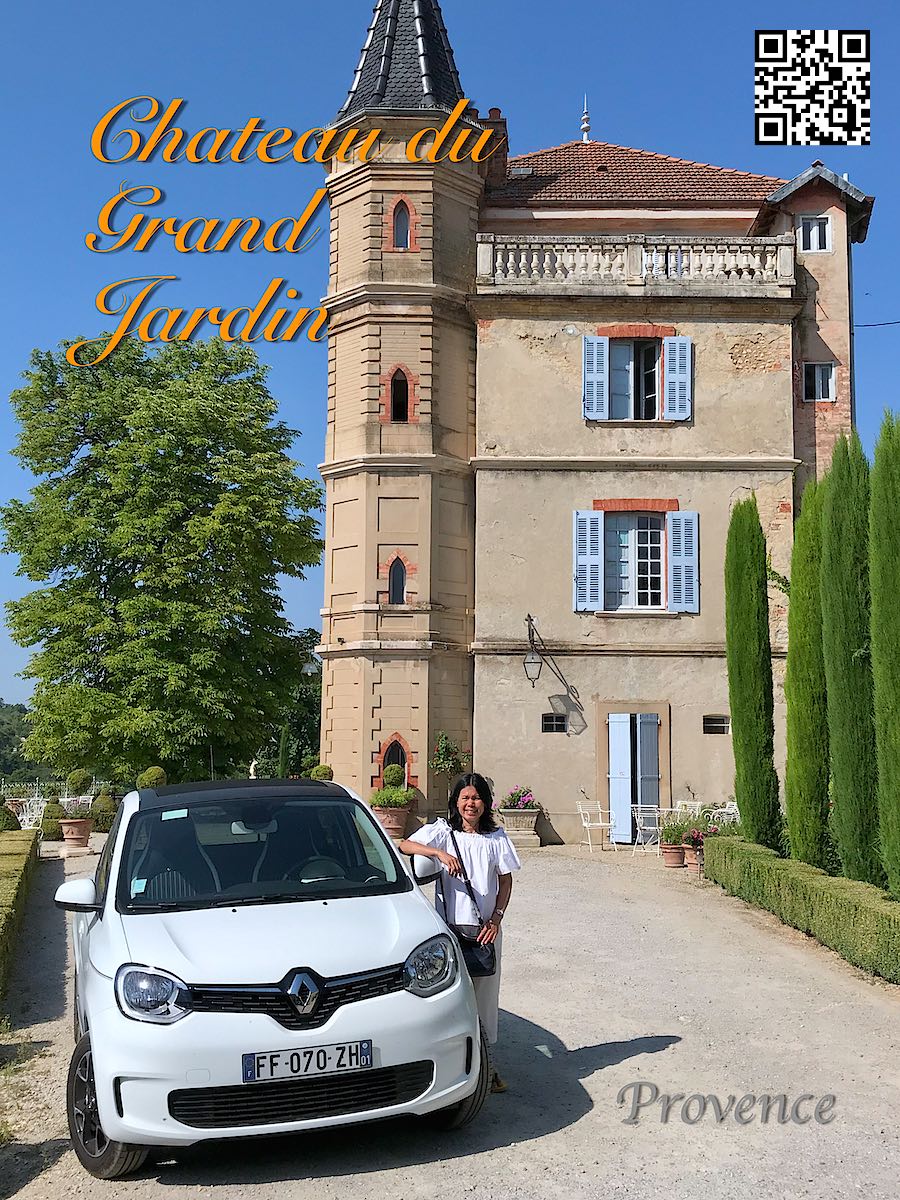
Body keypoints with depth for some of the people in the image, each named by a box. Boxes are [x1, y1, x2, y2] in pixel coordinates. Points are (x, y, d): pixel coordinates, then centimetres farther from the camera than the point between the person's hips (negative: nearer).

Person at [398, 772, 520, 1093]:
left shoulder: (496, 837, 5)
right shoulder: (442, 832, 1)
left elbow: (506, 881, 8)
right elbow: (405, 845, -12)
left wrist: (496, 919, -3)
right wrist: (440, 853, -25)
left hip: (486, 928, 2)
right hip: (449, 925, -2)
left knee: (485, 992, 7)